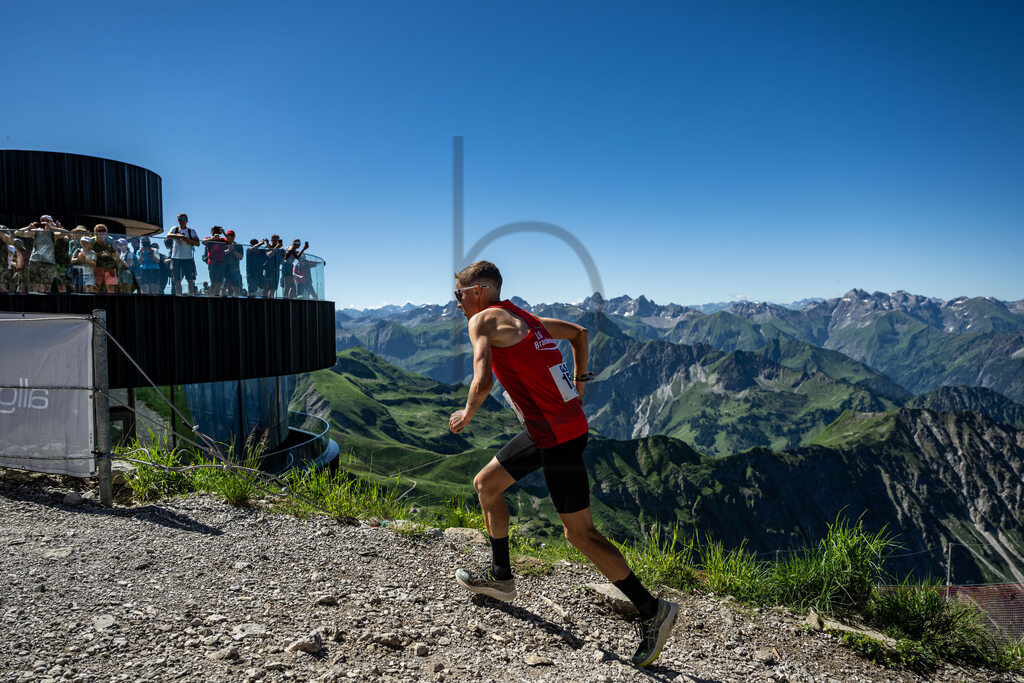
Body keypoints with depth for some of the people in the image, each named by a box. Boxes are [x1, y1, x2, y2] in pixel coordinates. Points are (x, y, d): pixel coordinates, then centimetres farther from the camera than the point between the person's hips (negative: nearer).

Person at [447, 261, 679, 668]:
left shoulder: (483, 320, -9)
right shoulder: (522, 317, 16)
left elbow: (483, 381, -23)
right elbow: (579, 333, 27)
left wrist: (467, 415, -4)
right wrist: (578, 384, 27)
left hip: (557, 436, -10)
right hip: (567, 421, 10)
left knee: (580, 533, 0)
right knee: (485, 484, 20)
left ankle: (652, 611, 11)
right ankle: (500, 576, 33)